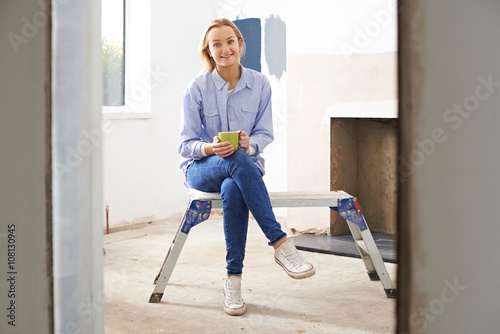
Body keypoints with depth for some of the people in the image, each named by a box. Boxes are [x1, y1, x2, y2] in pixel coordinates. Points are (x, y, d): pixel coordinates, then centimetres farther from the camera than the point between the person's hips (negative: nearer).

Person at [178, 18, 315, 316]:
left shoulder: (260, 84, 0)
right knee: (237, 160, -38)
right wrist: (212, 148, -28)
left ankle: (234, 280, -30)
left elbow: (265, 134, 3)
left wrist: (249, 144, -22)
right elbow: (187, 144, -5)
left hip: (246, 165, 1)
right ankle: (281, 244, -39)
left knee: (233, 190, -38)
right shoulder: (197, 88, -5)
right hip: (202, 169, -1)